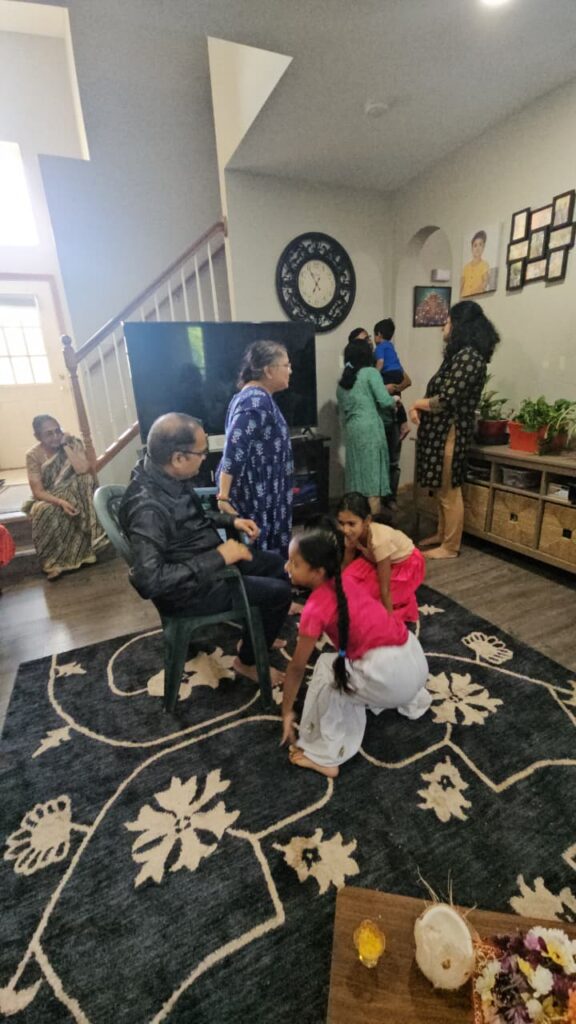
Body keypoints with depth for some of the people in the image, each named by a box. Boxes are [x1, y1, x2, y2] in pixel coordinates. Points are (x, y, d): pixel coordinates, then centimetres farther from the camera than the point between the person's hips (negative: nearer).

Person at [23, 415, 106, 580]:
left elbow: (85, 471, -26)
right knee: (46, 511, -33)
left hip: (75, 496, 1)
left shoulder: (72, 443, -9)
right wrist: (60, 502, -34)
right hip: (48, 499, -1)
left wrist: (66, 446, -22)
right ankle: (53, 562, -16)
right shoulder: (33, 455, -10)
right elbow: (38, 492, -15)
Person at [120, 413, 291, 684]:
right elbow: (150, 580, -35)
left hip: (209, 560, 9)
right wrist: (217, 558, -32)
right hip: (191, 587, -9)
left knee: (277, 564, 16)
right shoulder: (146, 507, -33)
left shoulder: (167, 476, -5)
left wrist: (231, 519, 1)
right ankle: (247, 661, 16)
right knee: (280, 592, -8)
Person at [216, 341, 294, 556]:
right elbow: (235, 449, -26)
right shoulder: (257, 402, -19)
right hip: (252, 494, -10)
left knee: (260, 550, 16)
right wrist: (223, 496, -26)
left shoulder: (256, 396, 13)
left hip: (260, 491, 10)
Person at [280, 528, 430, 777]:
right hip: (414, 657, 8)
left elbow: (297, 668, -5)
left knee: (328, 671, 3)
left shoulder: (316, 609, -16)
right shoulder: (343, 582, 4)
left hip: (394, 675, -8)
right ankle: (413, 701, 55)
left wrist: (287, 711, 7)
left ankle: (323, 757, 16)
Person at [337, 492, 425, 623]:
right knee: (349, 580, -17)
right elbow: (345, 566, -9)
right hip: (378, 561, 5)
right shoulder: (353, 533, -23)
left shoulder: (379, 541, -40)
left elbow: (385, 589, -32)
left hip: (407, 566, -5)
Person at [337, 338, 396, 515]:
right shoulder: (370, 372, 0)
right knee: (372, 478, -4)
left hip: (351, 430, 6)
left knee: (358, 476, 11)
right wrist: (394, 403, 10)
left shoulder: (342, 381, 18)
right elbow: (384, 401, -9)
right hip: (370, 429, -6)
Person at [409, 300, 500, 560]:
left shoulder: (468, 356, -16)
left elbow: (446, 400, -21)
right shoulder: (458, 354, 18)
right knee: (442, 489, 16)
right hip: (441, 431, 10)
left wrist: (417, 403, -4)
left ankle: (450, 547, 8)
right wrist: (419, 407, -1)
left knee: (449, 491, -2)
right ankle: (442, 534, 30)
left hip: (451, 432, -10)